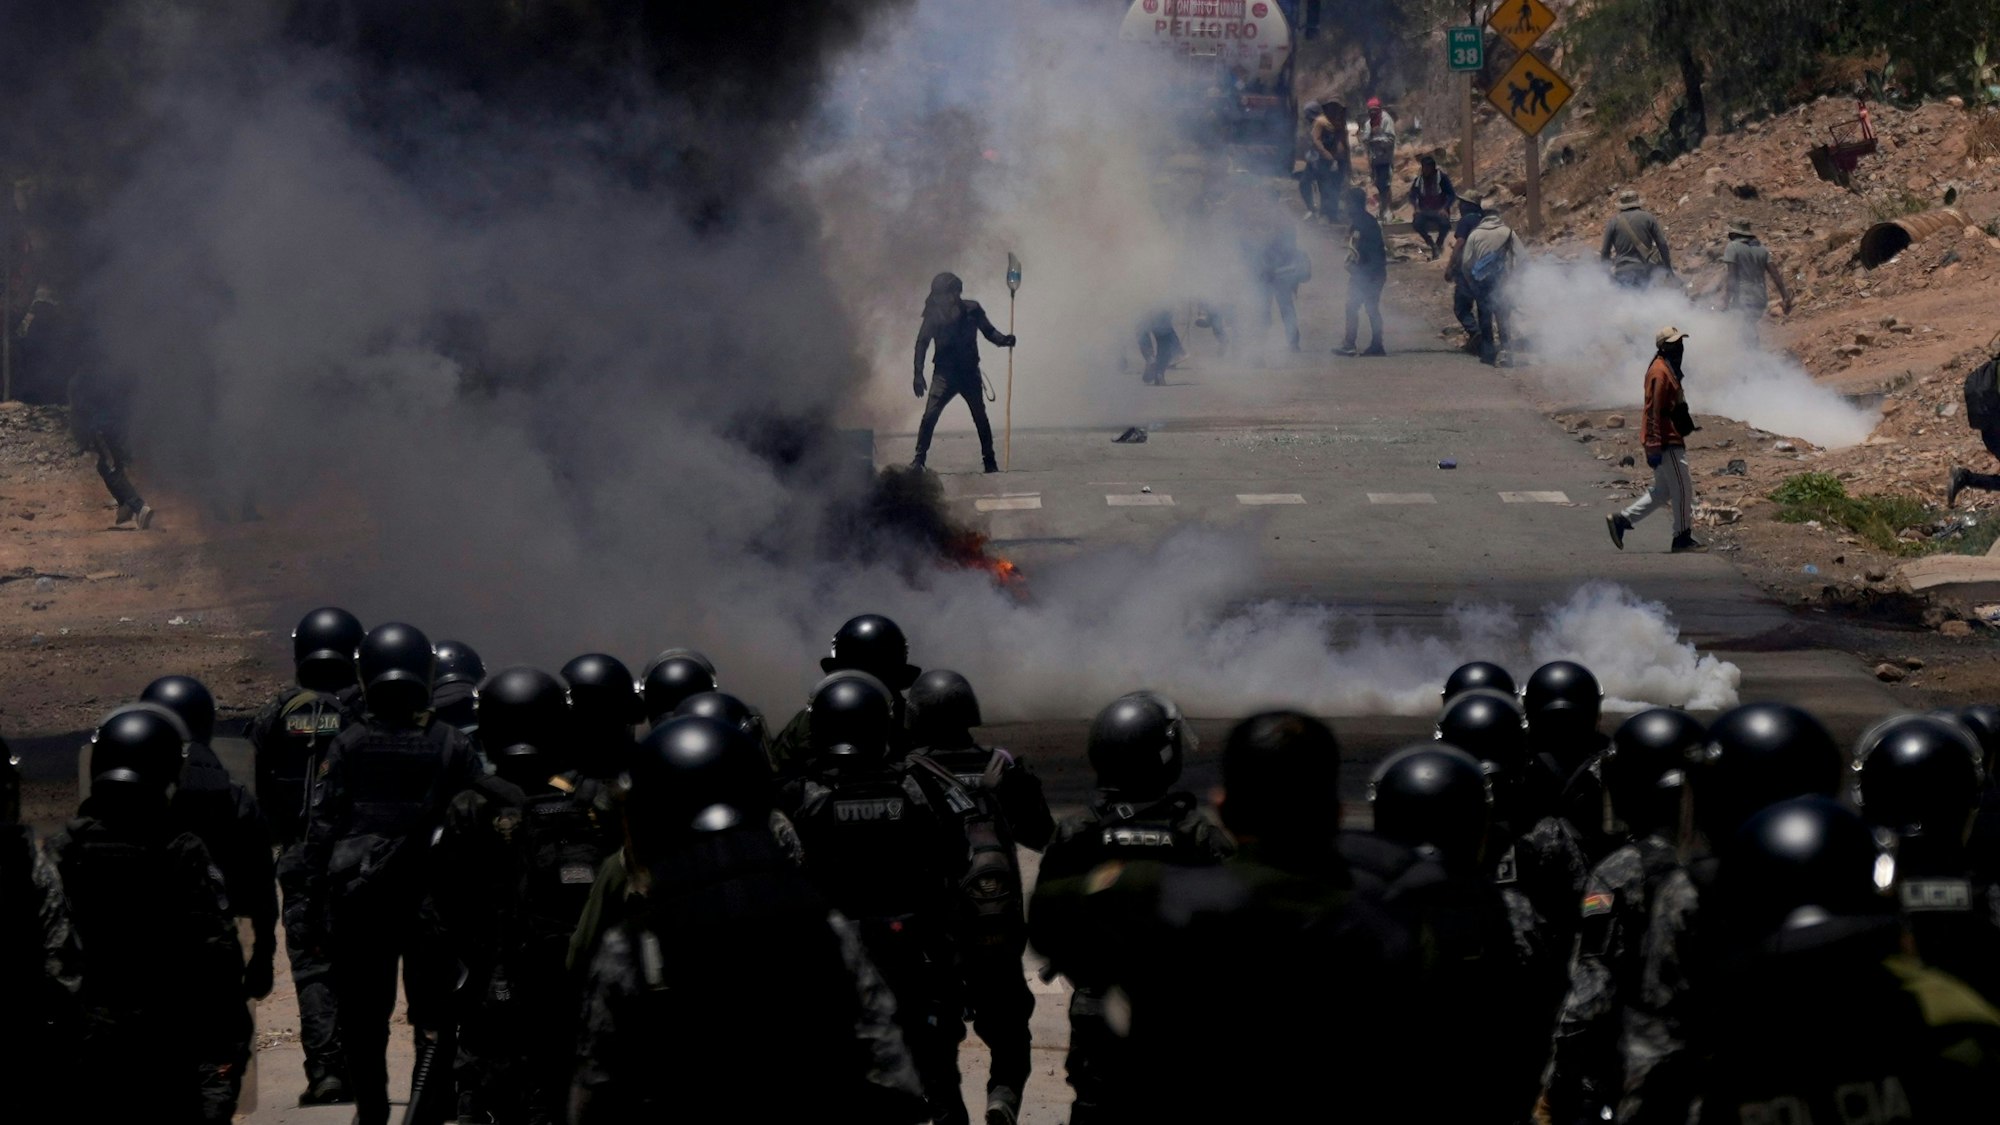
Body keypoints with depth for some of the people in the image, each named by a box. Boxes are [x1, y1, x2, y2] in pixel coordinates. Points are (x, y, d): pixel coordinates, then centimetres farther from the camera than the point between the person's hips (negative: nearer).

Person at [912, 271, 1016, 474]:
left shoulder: (972, 310, -4)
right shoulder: (935, 315, -5)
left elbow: (989, 331, 6)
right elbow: (922, 343, -3)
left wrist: (1003, 340, -15)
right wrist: (918, 374, -11)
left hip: (969, 373, 1)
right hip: (944, 373, -1)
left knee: (980, 417, 2)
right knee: (930, 414, -13)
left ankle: (989, 460, 15)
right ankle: (919, 458, -3)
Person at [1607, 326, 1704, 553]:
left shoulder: (1669, 369, 16)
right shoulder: (1660, 372, -17)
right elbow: (1654, 412, -21)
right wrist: (1655, 447, -23)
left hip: (1671, 439, 10)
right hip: (1666, 442, -10)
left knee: (1663, 491, 13)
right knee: (1682, 487, -2)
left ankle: (1621, 520, 12)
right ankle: (1683, 538, 6)